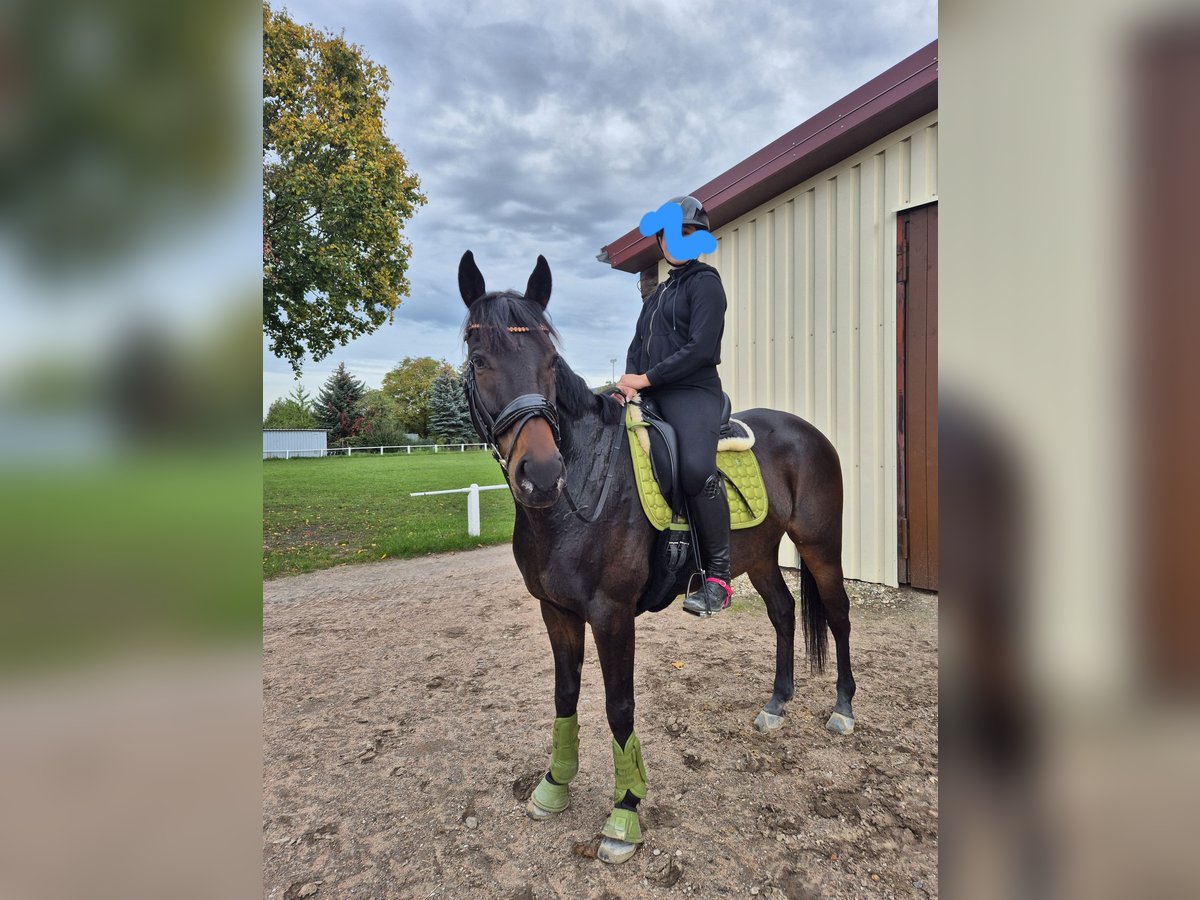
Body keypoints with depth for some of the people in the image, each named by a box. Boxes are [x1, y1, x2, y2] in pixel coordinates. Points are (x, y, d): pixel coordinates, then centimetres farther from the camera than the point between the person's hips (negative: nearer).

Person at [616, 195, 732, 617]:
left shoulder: (705, 282, 1)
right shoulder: (660, 292, 26)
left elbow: (701, 348, -12)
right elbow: (638, 345, 21)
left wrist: (648, 377, -13)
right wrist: (630, 381, 0)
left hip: (693, 391, -8)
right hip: (651, 395, 9)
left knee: (696, 466, -34)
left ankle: (718, 574, -22)